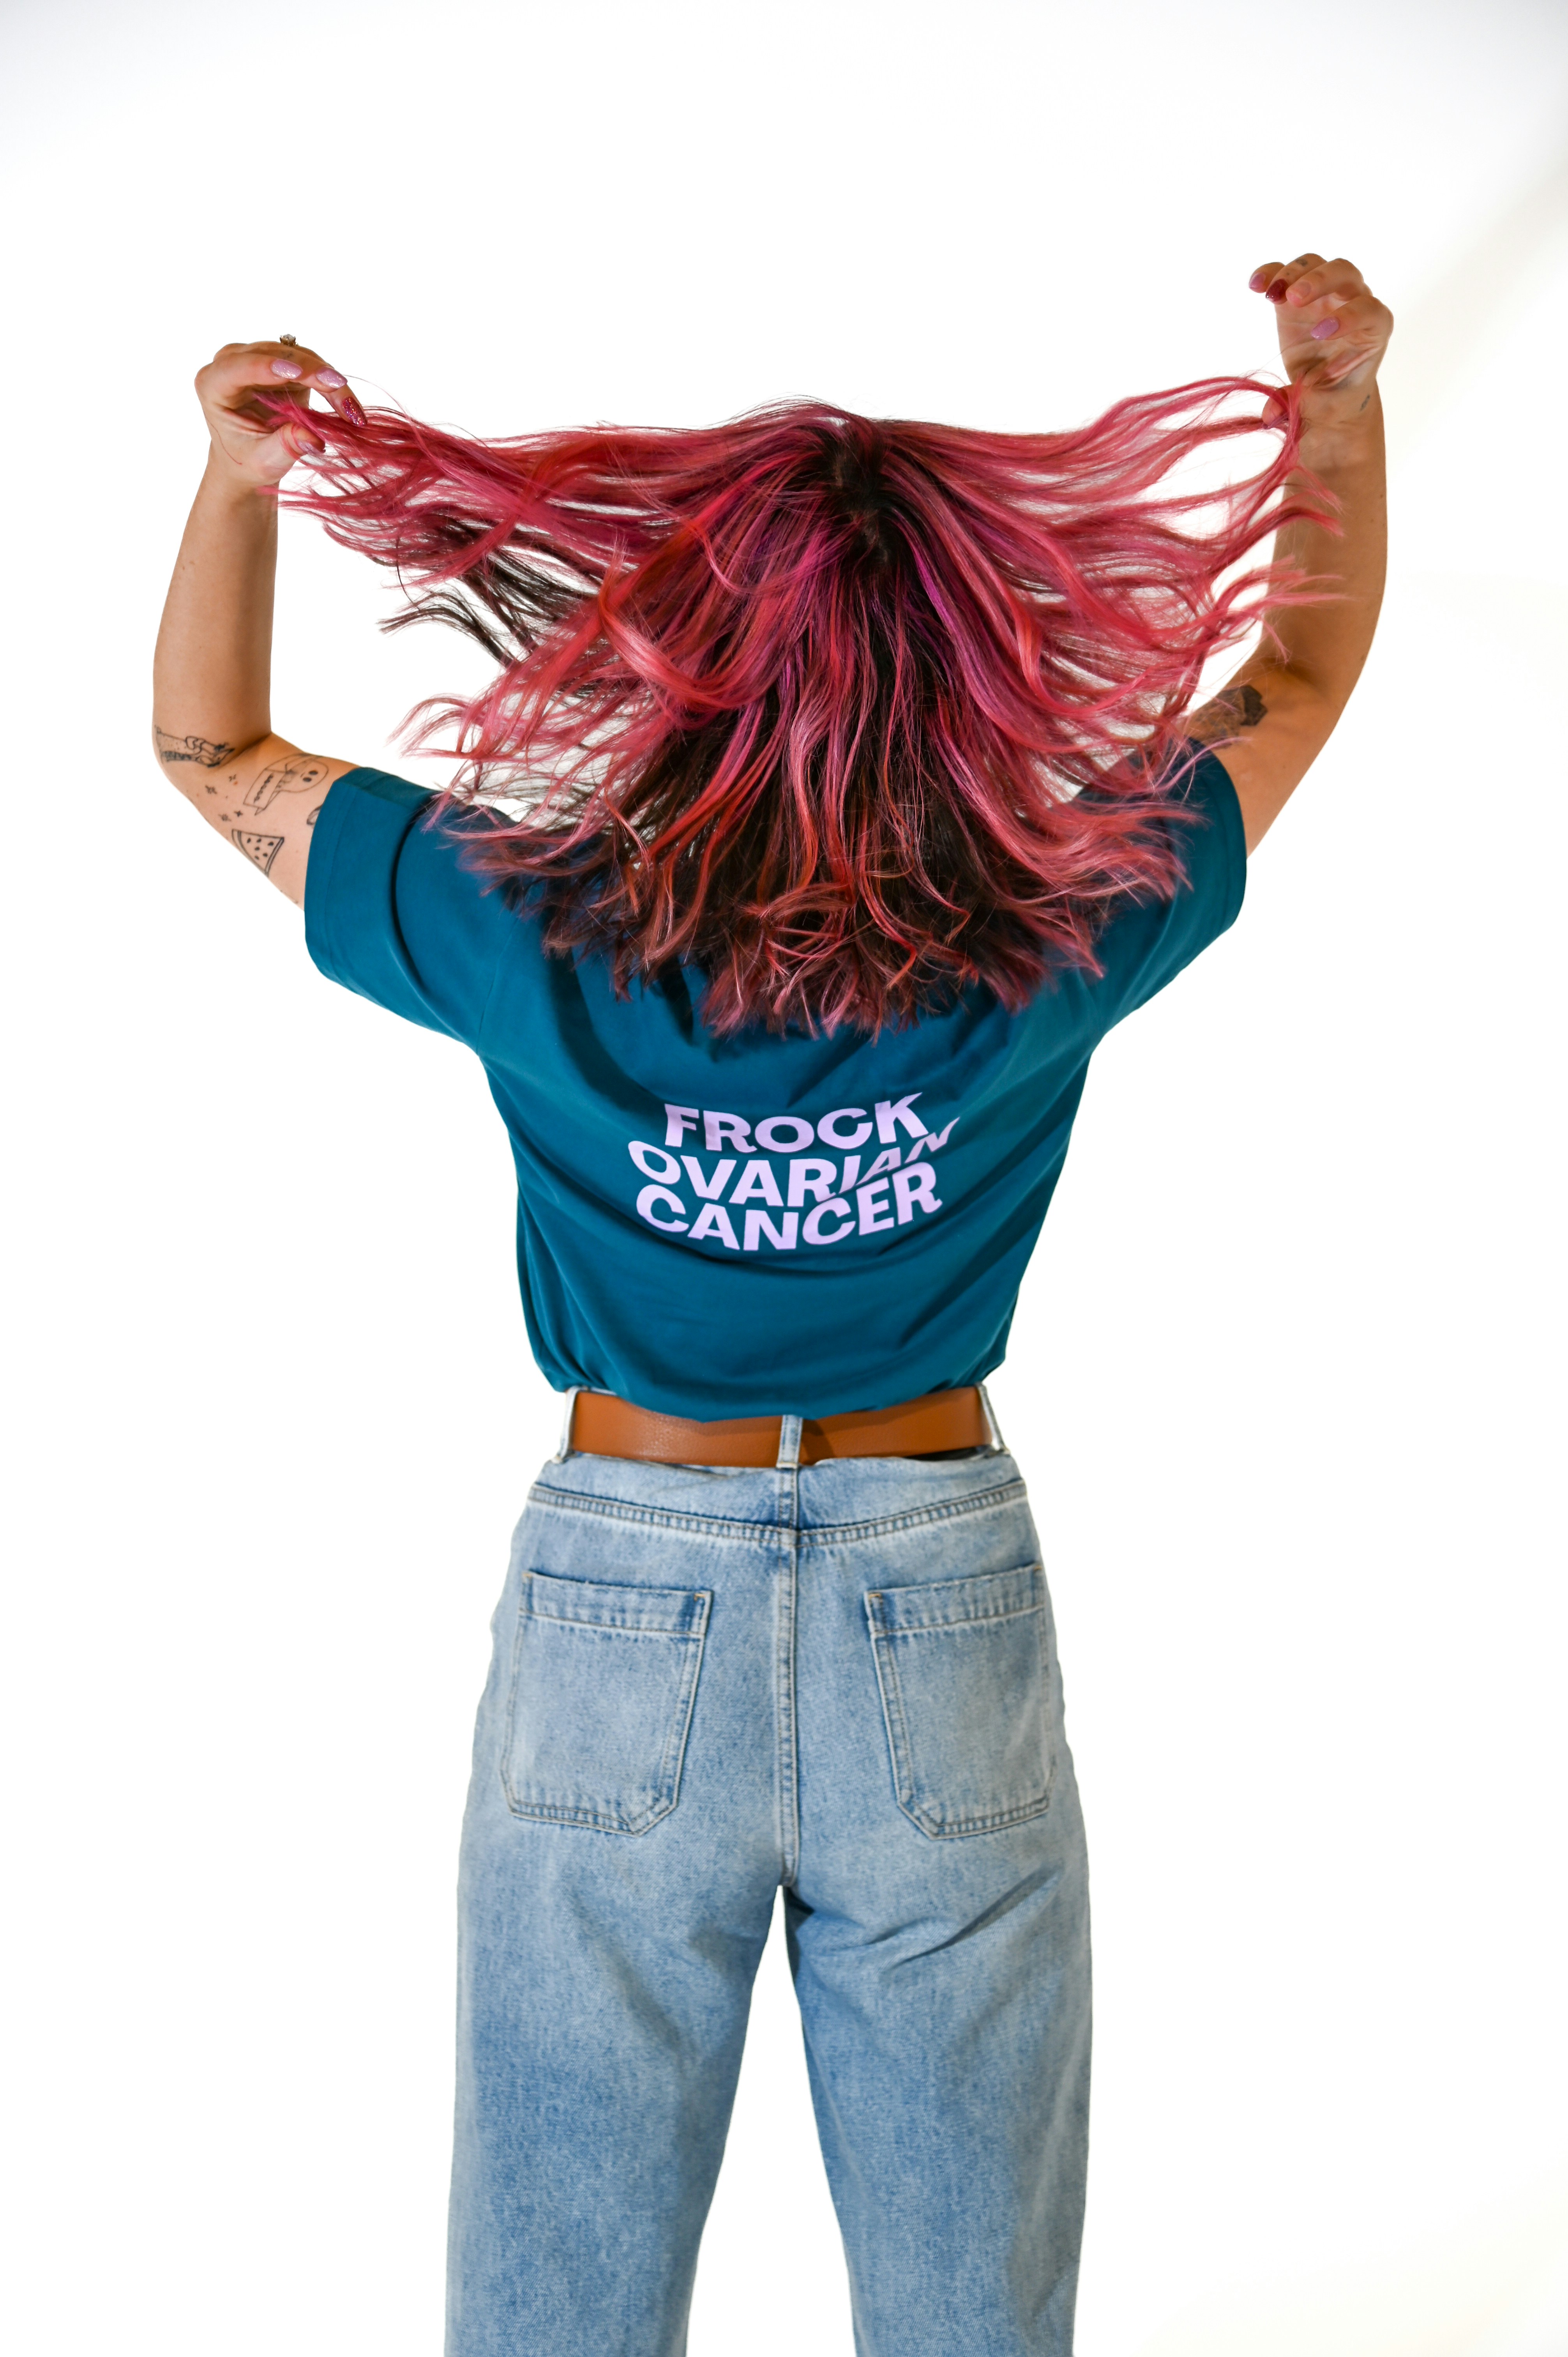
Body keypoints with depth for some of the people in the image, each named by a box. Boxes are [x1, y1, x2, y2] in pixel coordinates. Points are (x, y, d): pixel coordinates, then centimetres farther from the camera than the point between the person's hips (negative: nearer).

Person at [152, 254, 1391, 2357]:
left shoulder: (533, 937, -17)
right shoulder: (1057, 941, -15)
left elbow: (213, 754, 2)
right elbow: (1309, 664, 3)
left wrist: (241, 481, -5)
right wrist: (1345, 394, 11)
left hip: (618, 1624, 0)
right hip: (951, 1632, 1)